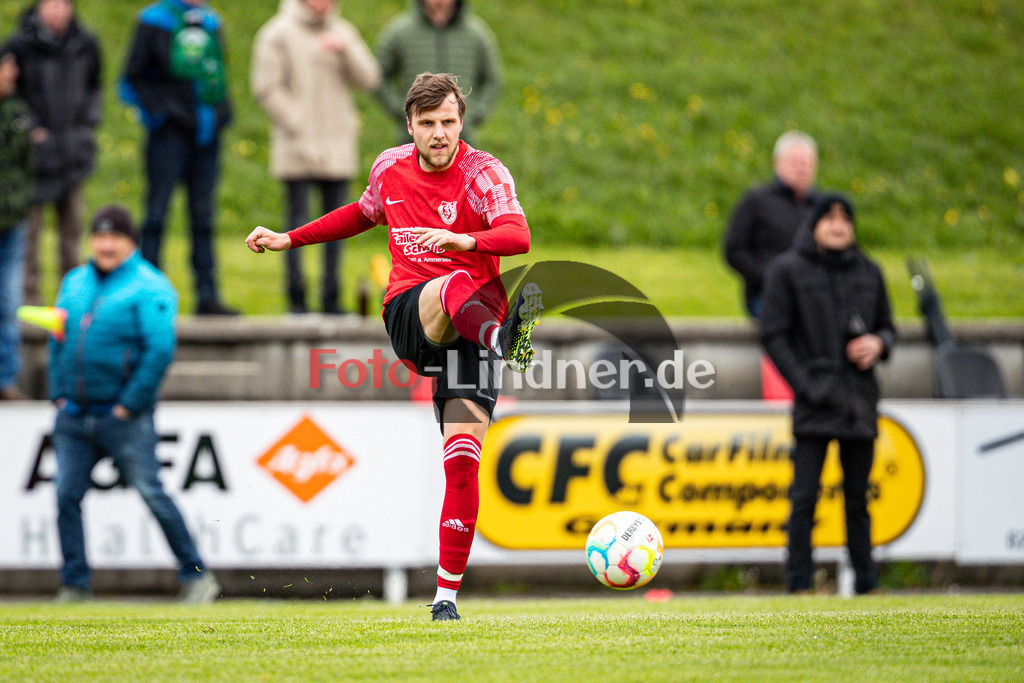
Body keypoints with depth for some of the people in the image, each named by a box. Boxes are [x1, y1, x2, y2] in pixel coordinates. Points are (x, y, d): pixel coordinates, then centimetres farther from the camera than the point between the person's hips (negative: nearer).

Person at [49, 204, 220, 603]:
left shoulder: (148, 287, -7)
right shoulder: (75, 282, 14)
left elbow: (160, 350, -15)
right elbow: (59, 341, 20)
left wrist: (130, 404, -15)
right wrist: (59, 394, 10)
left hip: (123, 416, -6)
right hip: (74, 415, 6)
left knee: (152, 494, -5)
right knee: (66, 497, -1)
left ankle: (196, 577, 4)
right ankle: (74, 585, 6)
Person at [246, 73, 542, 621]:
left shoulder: (483, 173, -5)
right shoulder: (390, 168, 9)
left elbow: (518, 236, -23)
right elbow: (364, 213, 32)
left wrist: (463, 239, -42)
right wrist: (290, 239, 32)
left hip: (472, 321, -2)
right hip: (406, 311, 2)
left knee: (463, 458, -12)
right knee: (457, 284, -36)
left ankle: (447, 594, -5)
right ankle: (508, 340, -71)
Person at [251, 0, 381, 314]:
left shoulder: (344, 33, 14)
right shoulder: (279, 34, 0)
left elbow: (368, 79, 6)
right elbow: (267, 88, -4)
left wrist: (345, 50, -10)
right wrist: (296, 124, -10)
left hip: (338, 146, 4)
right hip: (297, 147, -4)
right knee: (299, 221, -5)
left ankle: (331, 298, 8)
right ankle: (297, 298, -1)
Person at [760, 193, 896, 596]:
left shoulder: (868, 273, 14)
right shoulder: (788, 271, 2)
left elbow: (887, 326, 22)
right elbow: (773, 335, 0)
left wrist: (879, 343, -3)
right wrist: (804, 384, -10)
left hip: (859, 402, 4)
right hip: (815, 401, -3)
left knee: (858, 499, 7)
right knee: (804, 498, -8)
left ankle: (866, 585, 11)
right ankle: (800, 584, -5)